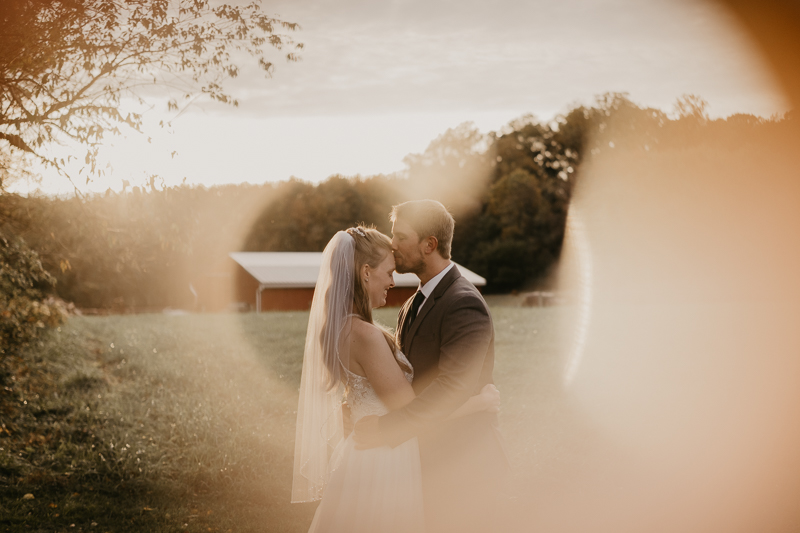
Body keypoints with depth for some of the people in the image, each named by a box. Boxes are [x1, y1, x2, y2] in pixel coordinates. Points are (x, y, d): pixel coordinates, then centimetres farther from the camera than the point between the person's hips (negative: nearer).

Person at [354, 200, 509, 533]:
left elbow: (452, 387, -30)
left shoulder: (464, 305, -20)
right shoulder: (414, 304, 12)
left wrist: (386, 428, -29)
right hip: (431, 463, 9)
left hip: (464, 469, -9)